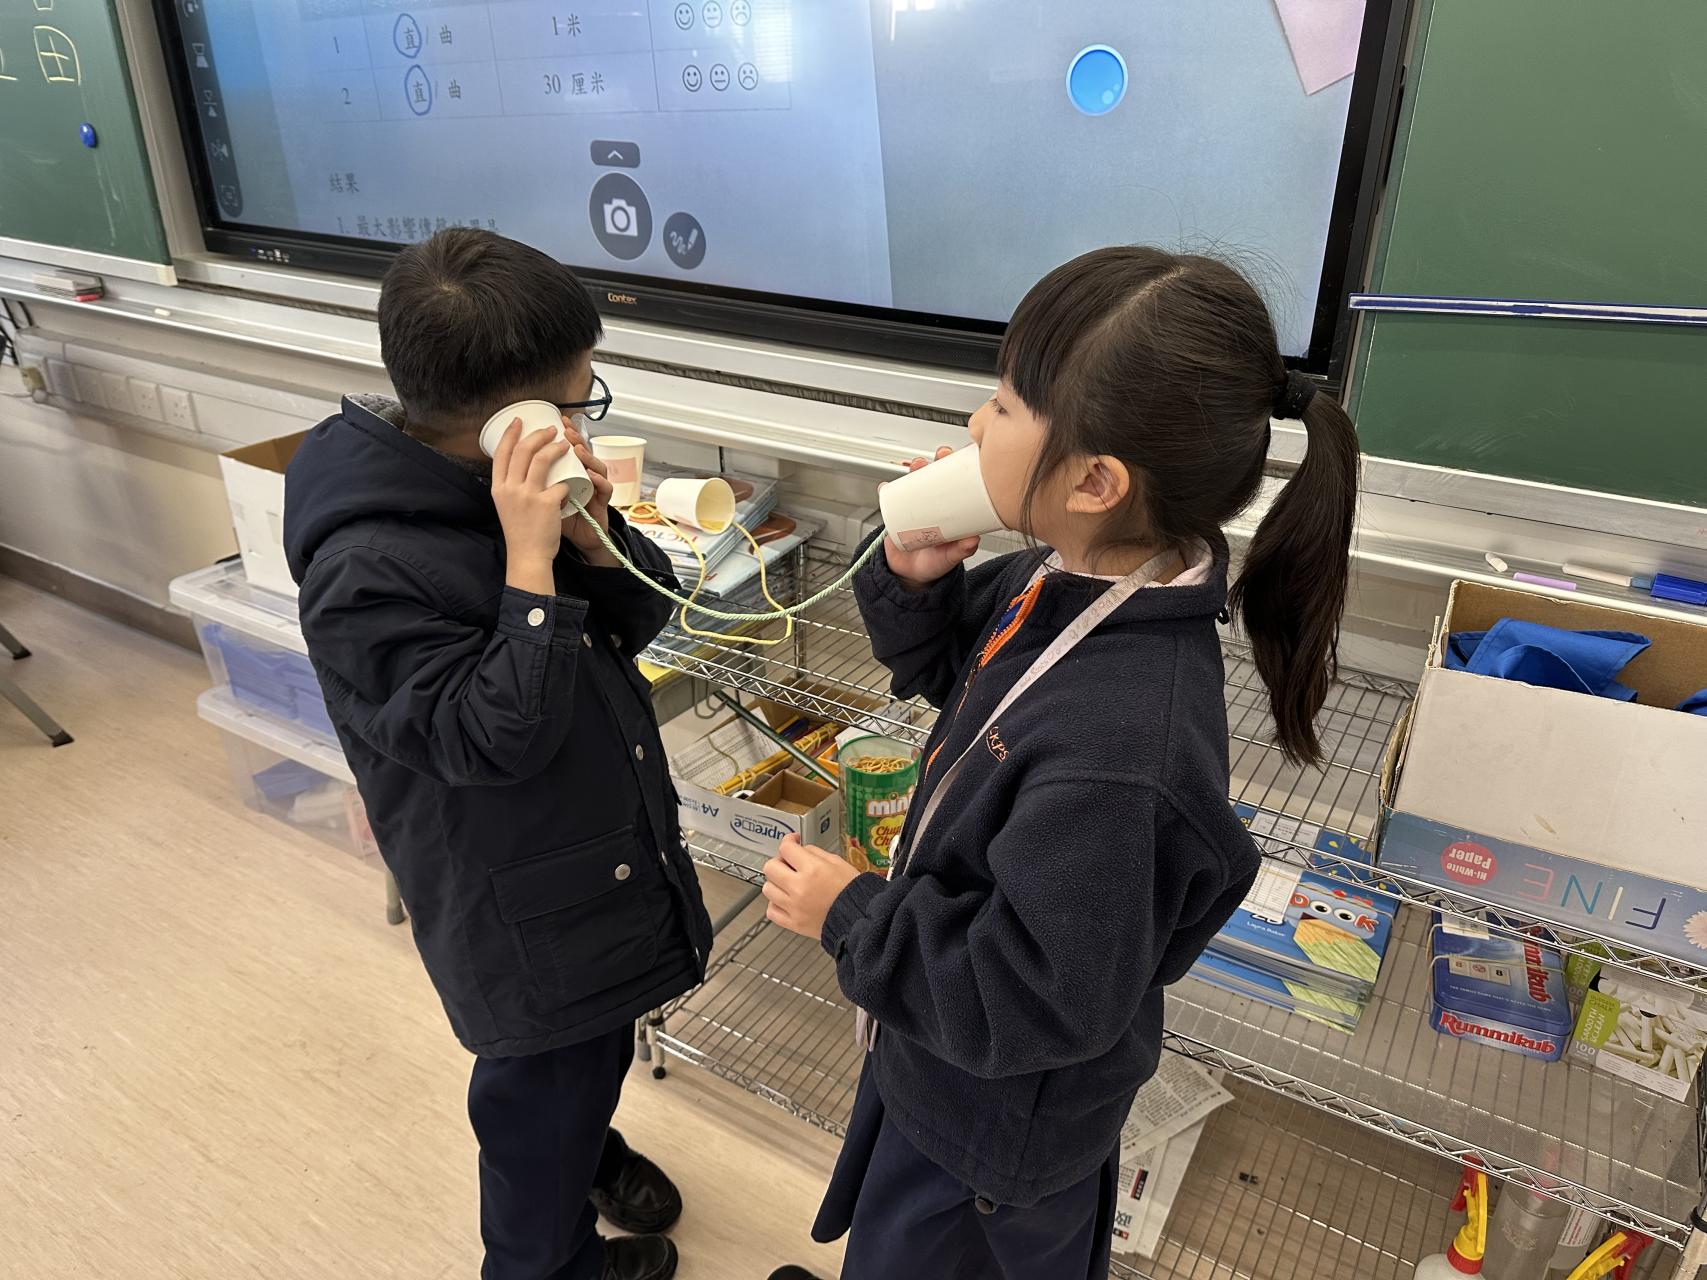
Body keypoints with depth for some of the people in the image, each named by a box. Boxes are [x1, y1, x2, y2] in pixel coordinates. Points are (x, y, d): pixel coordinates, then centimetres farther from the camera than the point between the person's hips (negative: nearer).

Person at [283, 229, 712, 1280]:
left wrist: (593, 532, -23)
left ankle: (592, 1152, 62)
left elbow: (638, 620, -3)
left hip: (609, 841, 7)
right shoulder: (363, 576, -31)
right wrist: (529, 560, -35)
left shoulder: (504, 482, -9)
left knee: (598, 1042, 31)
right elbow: (496, 736, -31)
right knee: (543, 1085, 19)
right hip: (525, 908, -7)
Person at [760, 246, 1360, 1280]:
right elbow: (948, 668, 3)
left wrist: (851, 914, -22)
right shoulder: (1079, 583, -16)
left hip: (1000, 1110, -7)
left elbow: (1036, 1000, -31)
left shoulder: (1114, 755, -43)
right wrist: (916, 580, -17)